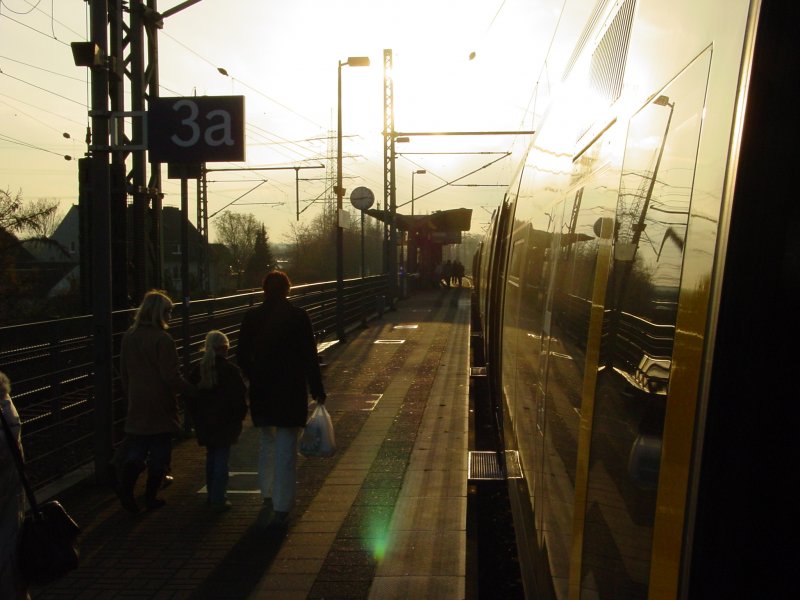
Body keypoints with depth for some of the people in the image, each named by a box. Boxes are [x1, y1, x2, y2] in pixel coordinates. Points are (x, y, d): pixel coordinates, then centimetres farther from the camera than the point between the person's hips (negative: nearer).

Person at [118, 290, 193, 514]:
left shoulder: (129, 336, 4)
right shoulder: (162, 339, -18)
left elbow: (124, 371, 13)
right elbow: (171, 376, -20)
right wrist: (191, 389, -9)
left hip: (136, 405, 6)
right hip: (160, 406, -6)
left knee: (136, 450, 15)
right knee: (159, 453, 8)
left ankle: (125, 484, -5)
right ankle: (151, 497, 14)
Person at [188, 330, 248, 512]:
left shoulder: (197, 371, 2)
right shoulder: (231, 371, -12)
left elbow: (191, 400, 7)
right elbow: (240, 399, -11)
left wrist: (198, 420, 17)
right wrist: (238, 419, 2)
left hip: (205, 424, 5)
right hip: (226, 424, -5)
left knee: (211, 457, 18)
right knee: (222, 459, 1)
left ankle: (212, 496, 29)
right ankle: (218, 500, 3)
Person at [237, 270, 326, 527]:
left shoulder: (251, 317, -1)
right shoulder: (298, 316, -10)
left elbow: (242, 356, 3)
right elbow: (310, 357, -9)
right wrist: (317, 390, -2)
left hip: (262, 391, 4)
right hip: (291, 391, -3)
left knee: (267, 442, 23)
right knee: (286, 449, 3)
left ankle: (268, 493, 37)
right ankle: (281, 506, 5)